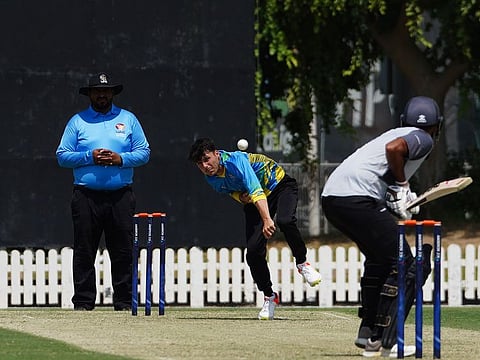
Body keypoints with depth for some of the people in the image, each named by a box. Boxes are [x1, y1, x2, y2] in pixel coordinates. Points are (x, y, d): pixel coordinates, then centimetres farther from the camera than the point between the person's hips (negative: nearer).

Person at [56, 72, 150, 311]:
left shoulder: (128, 119, 13)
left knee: (123, 252, 0)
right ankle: (83, 302, -1)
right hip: (86, 196, -1)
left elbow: (144, 152, 9)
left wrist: (121, 159, -8)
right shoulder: (77, 121, 10)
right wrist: (89, 157, -10)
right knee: (84, 252, -3)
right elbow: (62, 156, 5)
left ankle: (124, 301, 5)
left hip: (120, 196, 1)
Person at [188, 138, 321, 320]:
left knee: (285, 221, -37)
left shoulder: (236, 160, -31)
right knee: (253, 251, -11)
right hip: (252, 201, 6)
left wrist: (267, 219, -56)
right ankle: (269, 297, 8)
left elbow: (256, 190, -43)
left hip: (280, 186, -6)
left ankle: (302, 263, -11)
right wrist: (240, 196, -16)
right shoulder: (212, 179, -10)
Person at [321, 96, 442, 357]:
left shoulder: (398, 132, 30)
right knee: (402, 266, -3)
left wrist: (403, 198, 15)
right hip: (358, 199, -9)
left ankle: (368, 332, 26)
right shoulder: (423, 139, 5)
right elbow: (394, 148, -16)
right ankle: (385, 341, -8)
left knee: (379, 260, 26)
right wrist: (402, 186, -4)